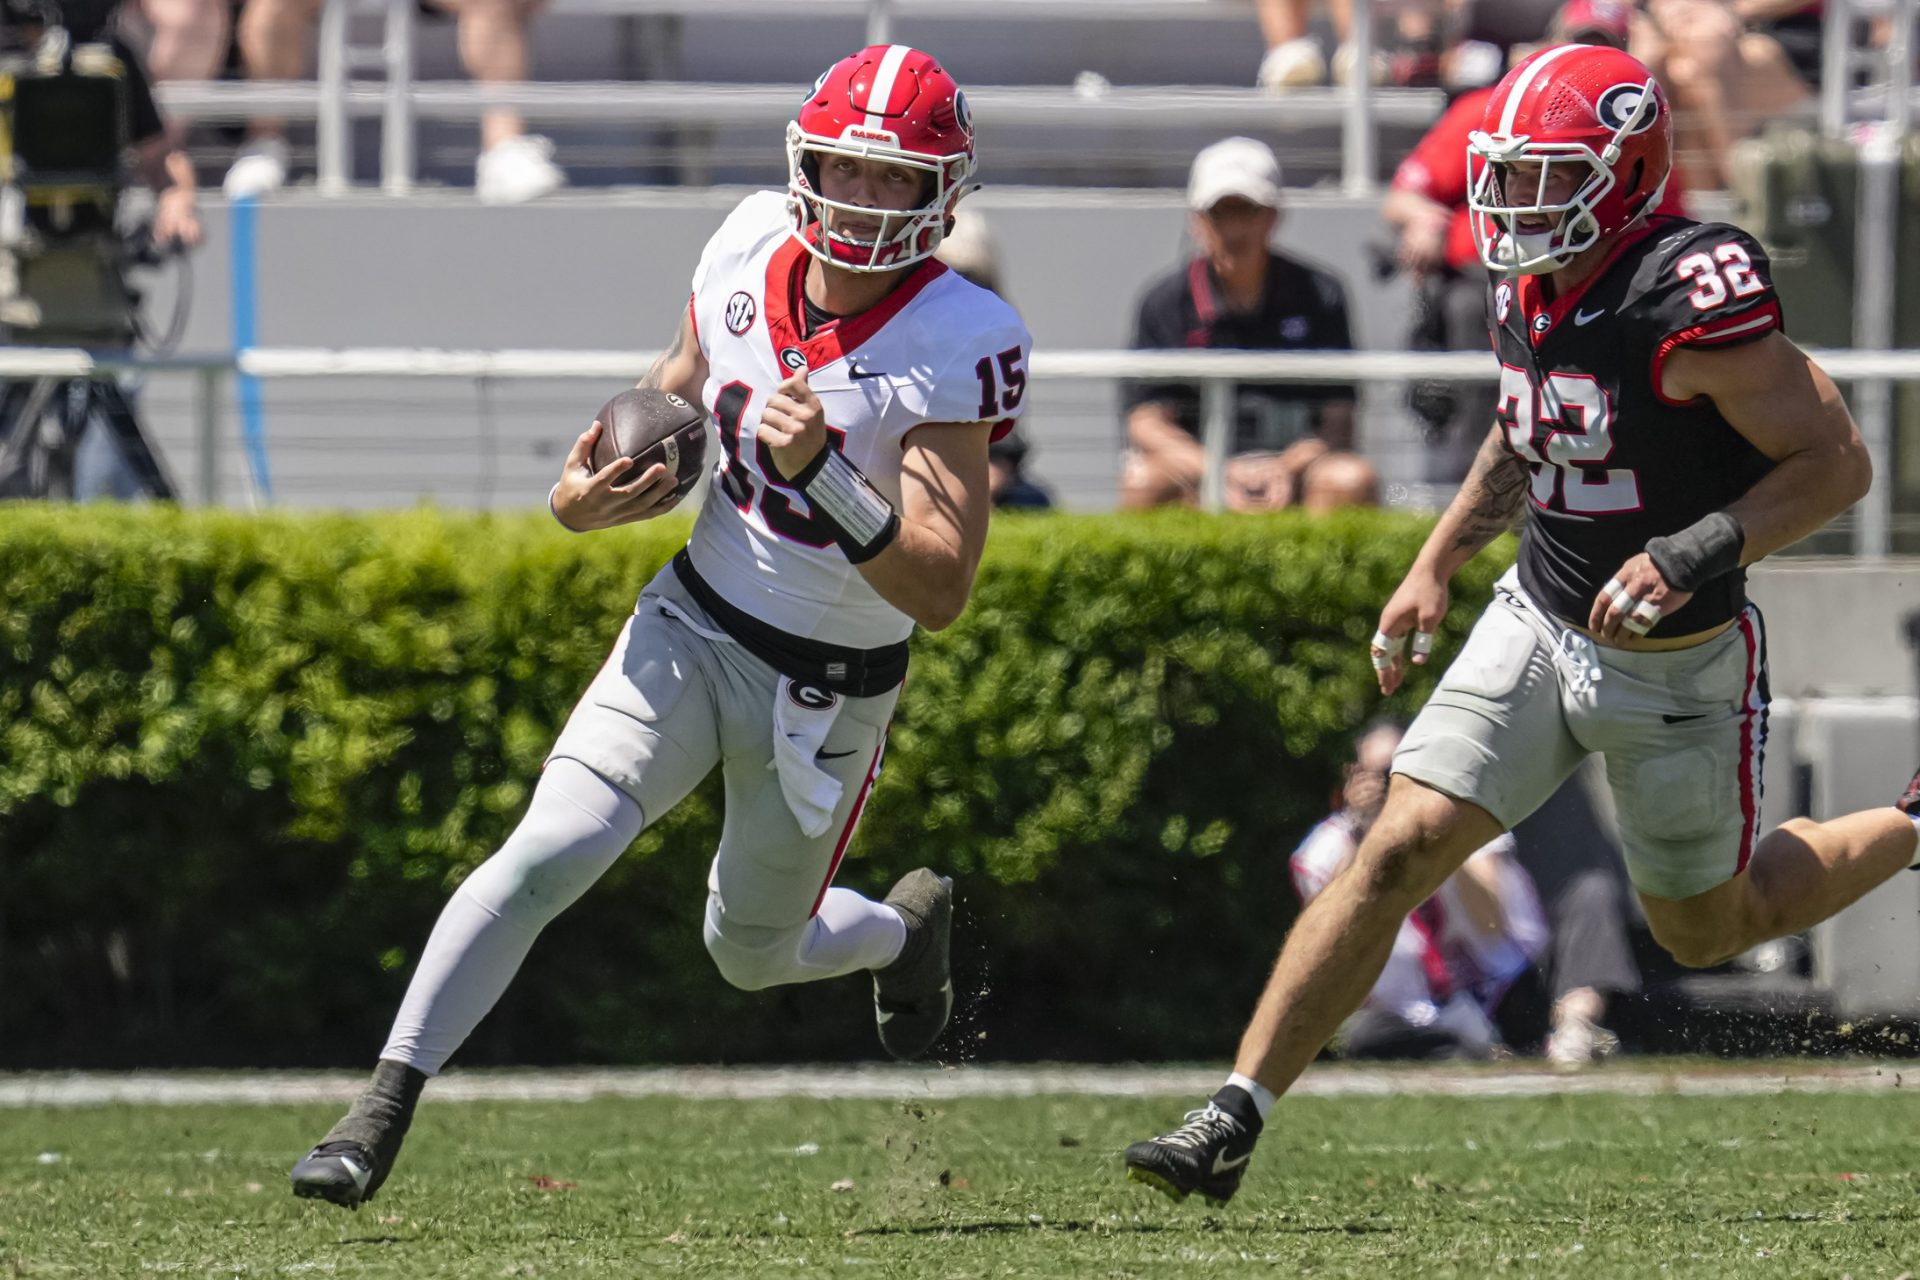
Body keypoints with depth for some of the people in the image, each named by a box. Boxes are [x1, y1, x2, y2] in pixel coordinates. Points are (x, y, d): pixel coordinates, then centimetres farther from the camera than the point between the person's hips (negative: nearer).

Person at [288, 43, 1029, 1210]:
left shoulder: (958, 346, -21)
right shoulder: (750, 255, -8)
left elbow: (942, 592, -26)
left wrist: (825, 475, -39)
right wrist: (585, 496, -14)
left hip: (829, 693, -2)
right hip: (692, 629, 2)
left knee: (753, 953, 16)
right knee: (548, 856, -19)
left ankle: (906, 929, 50)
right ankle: (382, 1113, -16)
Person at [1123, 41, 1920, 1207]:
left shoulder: (1696, 301, -25)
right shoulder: (1528, 290, -1)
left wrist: (1696, 552, -31)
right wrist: (1436, 568, 18)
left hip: (1676, 663, -5)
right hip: (1539, 624, 5)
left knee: (1707, 928, 14)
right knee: (1397, 854, -8)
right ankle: (1234, 1121, -8)